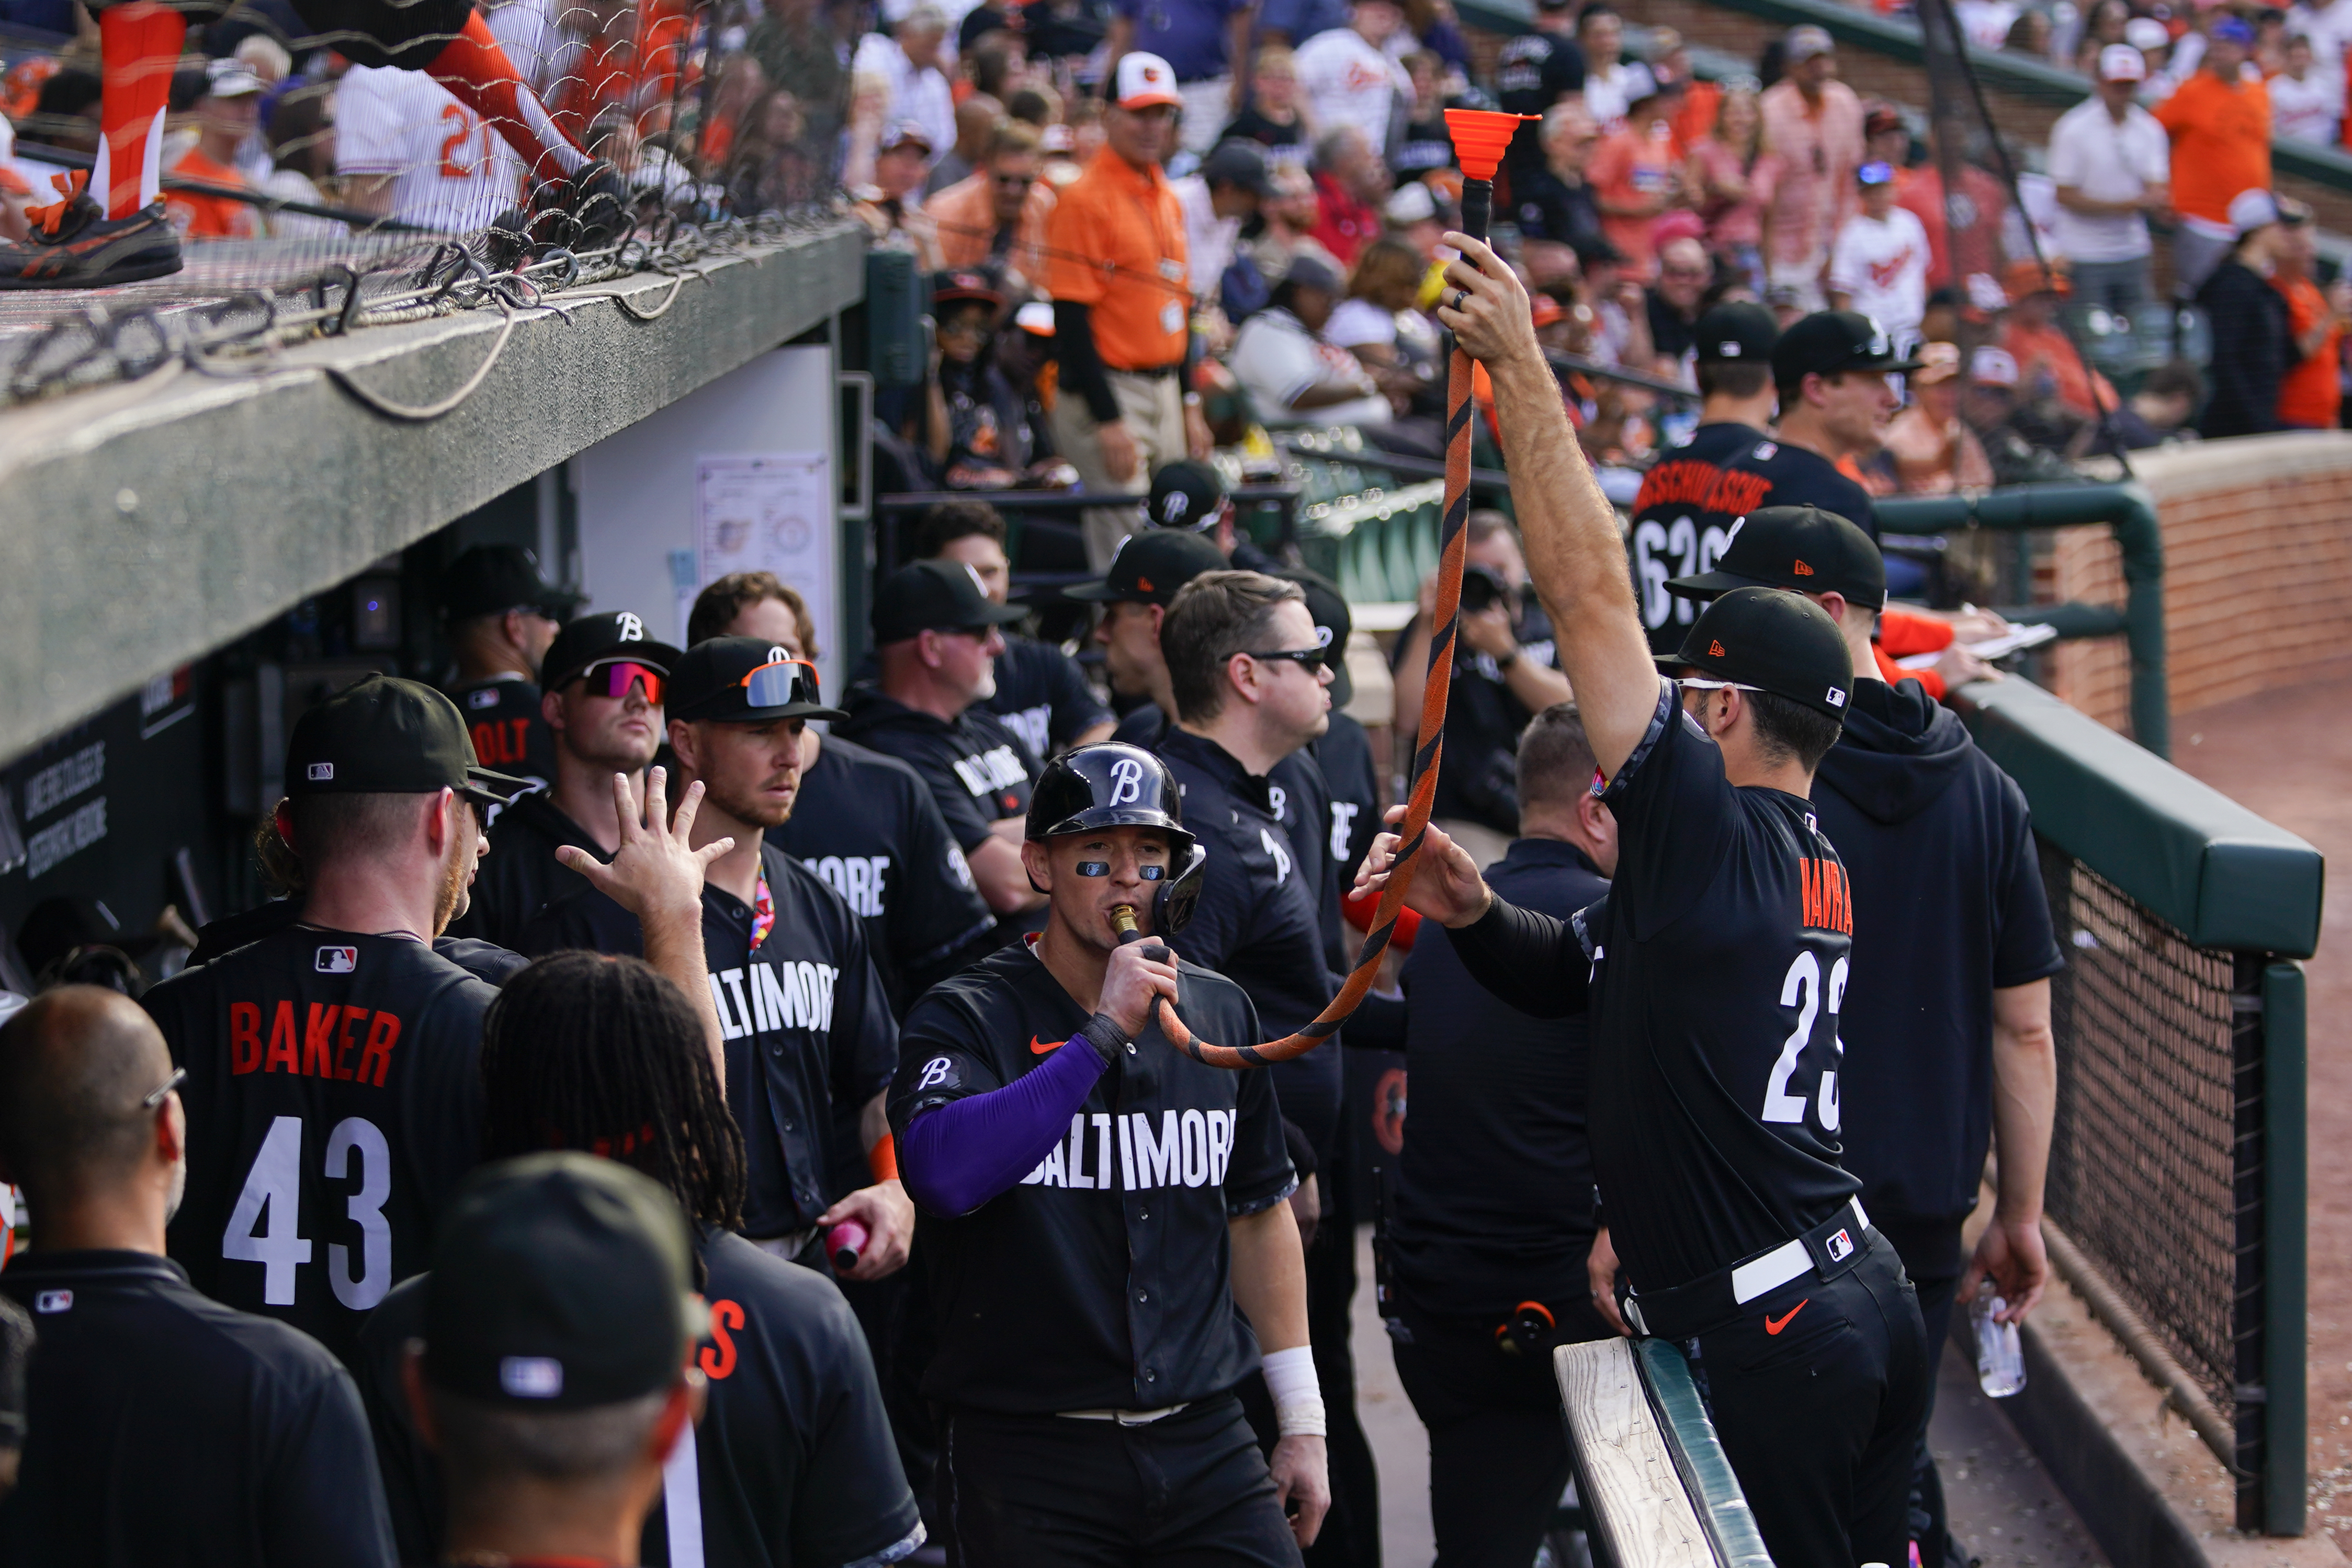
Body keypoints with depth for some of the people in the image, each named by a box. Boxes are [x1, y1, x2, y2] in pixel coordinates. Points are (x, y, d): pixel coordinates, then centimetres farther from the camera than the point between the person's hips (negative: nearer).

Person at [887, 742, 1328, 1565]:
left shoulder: (1219, 1012, 11)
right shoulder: (968, 1018, -6)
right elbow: (944, 1176, -26)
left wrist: (1303, 1422, 16)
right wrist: (1104, 1034, -23)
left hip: (1204, 1440, 4)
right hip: (1029, 1458, -4)